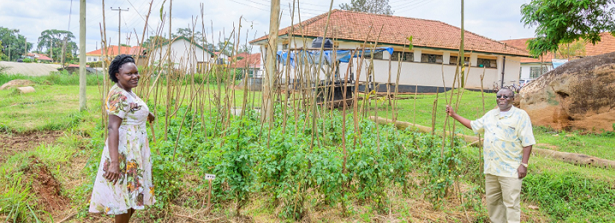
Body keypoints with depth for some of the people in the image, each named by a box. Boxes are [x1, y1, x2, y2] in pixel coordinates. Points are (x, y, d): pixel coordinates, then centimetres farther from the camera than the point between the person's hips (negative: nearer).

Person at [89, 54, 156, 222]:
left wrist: (145, 115, 39)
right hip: (124, 152, -10)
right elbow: (112, 128, -28)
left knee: (133, 193, 19)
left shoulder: (127, 92, 9)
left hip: (134, 151, 10)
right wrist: (114, 162, -34)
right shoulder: (119, 95, -21)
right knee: (126, 194, 2)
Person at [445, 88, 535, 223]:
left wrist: (524, 164, -14)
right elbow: (473, 125, 24)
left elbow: (527, 142, -9)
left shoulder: (520, 116, -5)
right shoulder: (490, 115, 14)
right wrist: (454, 115, 20)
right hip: (491, 168, 6)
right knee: (492, 201, 13)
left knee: (511, 203, -4)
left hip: (510, 170, -6)